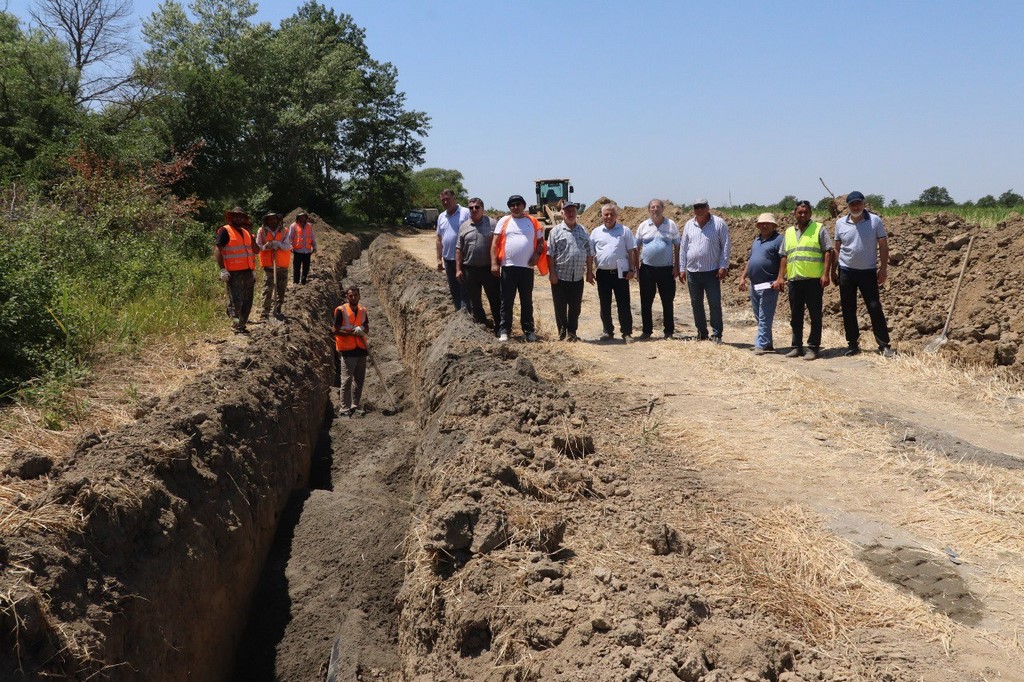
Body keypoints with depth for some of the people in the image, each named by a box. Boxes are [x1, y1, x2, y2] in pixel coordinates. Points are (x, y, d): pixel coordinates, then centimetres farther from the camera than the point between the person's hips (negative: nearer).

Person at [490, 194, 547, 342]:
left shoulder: (533, 222, 8)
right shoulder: (504, 221, 5)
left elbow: (540, 242, 12)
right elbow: (495, 243, 1)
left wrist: (537, 254, -7)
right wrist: (494, 263, -8)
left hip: (527, 268, 1)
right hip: (508, 267, -1)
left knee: (527, 301, 9)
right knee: (507, 301, 2)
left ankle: (528, 330, 16)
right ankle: (504, 330, 7)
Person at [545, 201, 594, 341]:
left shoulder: (583, 231, 12)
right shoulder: (556, 231, -1)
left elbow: (589, 253, 14)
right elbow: (550, 254, -5)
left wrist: (589, 272, 8)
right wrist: (552, 273, -11)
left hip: (578, 277, 3)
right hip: (560, 276, -3)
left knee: (575, 307, 7)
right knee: (560, 306, 3)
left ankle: (572, 332, 17)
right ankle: (562, 332, 14)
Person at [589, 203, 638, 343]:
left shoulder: (624, 230, 3)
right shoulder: (596, 232, 8)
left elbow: (632, 251, 3)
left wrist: (632, 269, -4)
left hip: (620, 273, -2)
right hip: (603, 273, 2)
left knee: (623, 305, 0)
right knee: (604, 305, 8)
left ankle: (627, 333, 5)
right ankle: (608, 331, 19)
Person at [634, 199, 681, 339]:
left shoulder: (671, 225, 4)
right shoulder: (643, 226, 6)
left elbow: (677, 247, 6)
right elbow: (637, 248, 9)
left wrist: (676, 267, -2)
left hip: (666, 269, -1)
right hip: (647, 269, 1)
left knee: (668, 302, 4)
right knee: (646, 302, 4)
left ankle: (669, 331, 13)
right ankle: (646, 331, 13)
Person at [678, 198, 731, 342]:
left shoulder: (719, 224, -2)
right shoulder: (689, 225, 9)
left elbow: (726, 246, -3)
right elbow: (683, 247, 12)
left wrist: (723, 266, -10)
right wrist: (682, 268, 7)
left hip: (712, 271, -4)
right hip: (692, 271, 4)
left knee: (715, 304, -3)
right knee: (696, 304, 10)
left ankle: (716, 334, 4)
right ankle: (702, 333, 20)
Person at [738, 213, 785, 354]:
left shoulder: (778, 239, -6)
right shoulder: (757, 240, 19)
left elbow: (784, 259, -14)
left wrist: (780, 279, -22)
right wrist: (743, 277, 18)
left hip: (768, 285, -8)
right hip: (754, 284, 8)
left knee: (764, 317, -9)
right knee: (758, 316, 12)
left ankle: (761, 345, -9)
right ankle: (767, 343, 20)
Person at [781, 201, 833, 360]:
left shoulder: (819, 229, 1)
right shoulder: (789, 232, 16)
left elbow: (828, 252, -4)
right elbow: (784, 256, 19)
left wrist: (826, 274, -13)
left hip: (814, 280, -5)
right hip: (794, 280, 5)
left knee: (815, 315, -1)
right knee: (795, 316, 10)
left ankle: (814, 348, 3)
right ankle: (797, 347, 18)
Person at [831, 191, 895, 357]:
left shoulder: (875, 221, -4)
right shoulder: (840, 223, 3)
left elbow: (883, 245, -2)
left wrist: (883, 268, -7)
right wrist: (833, 270, 9)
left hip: (868, 272, -3)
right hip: (846, 271, 3)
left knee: (875, 308, -4)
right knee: (848, 310, 7)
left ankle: (884, 345, 1)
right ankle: (853, 344, 16)